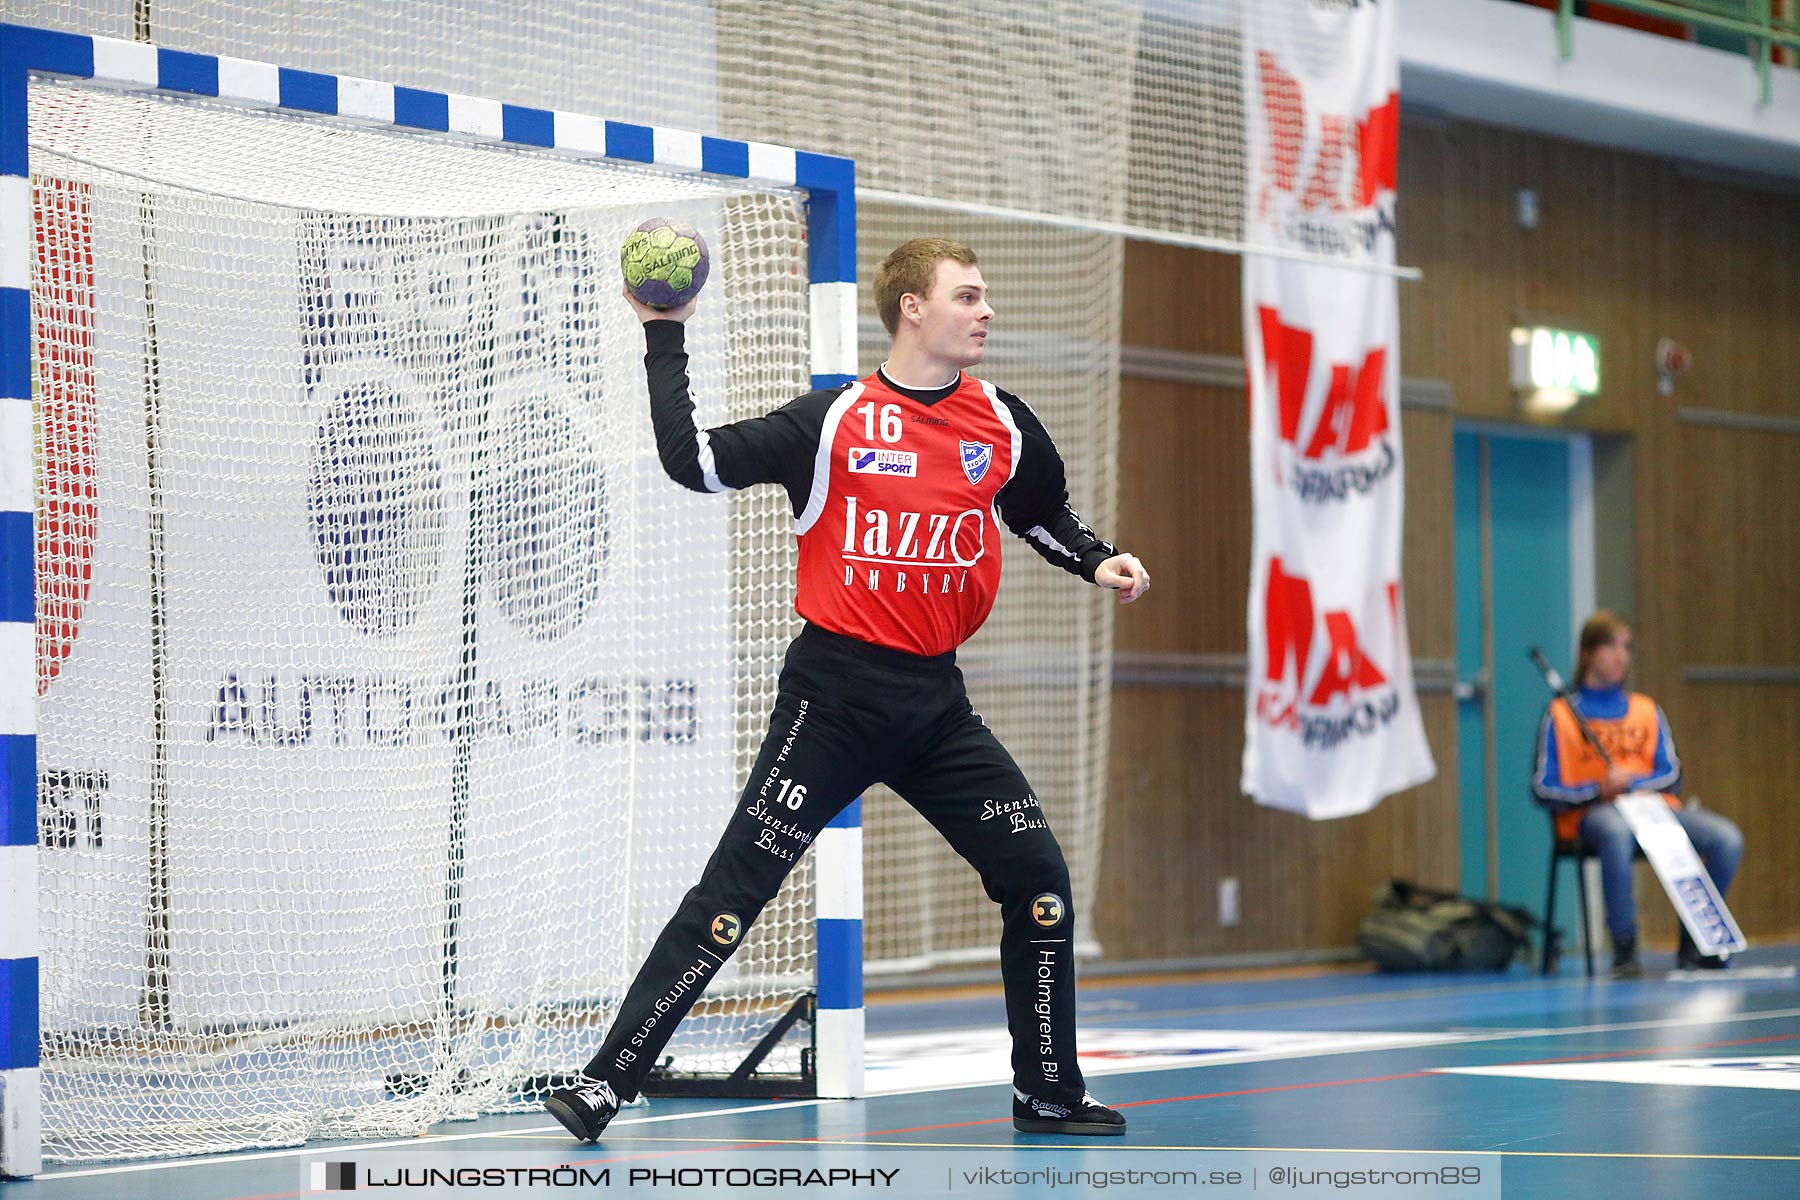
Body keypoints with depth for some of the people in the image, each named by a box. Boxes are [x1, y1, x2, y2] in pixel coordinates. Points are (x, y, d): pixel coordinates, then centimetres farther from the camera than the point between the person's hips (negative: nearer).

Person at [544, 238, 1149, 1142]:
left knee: (1039, 878, 1)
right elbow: (692, 461, -11)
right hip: (834, 698, -4)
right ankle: (605, 1084, -1)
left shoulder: (1003, 423, 6)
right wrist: (665, 338, -10)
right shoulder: (835, 421, -6)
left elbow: (1044, 514, 25)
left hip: (936, 706, 5)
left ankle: (1049, 1095, 18)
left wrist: (1097, 562, 8)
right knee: (731, 897, -7)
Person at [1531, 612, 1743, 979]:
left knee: (1727, 838, -23)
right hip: (1591, 811, -4)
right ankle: (1624, 950, -34)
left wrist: (1631, 782, -12)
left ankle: (1693, 944, -9)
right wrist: (1596, 790, -16)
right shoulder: (1561, 714, 7)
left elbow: (1671, 776, 9)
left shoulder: (1647, 710, 19)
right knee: (1617, 833, -43)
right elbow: (1544, 789, 0)